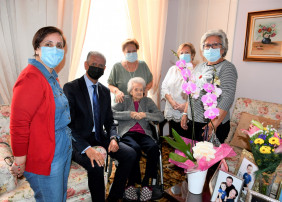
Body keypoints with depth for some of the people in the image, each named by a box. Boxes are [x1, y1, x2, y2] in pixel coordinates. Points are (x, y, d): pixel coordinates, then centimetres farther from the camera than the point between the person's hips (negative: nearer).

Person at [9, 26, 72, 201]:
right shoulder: (31, 78, -22)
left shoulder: (51, 77, 8)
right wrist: (20, 161, -19)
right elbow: (18, 123, -24)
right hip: (45, 159, -9)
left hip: (63, 150, 9)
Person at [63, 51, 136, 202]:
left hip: (99, 138, 6)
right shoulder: (71, 88, -10)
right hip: (79, 141, -6)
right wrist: (87, 148, -30)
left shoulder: (105, 91, 9)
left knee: (130, 154, -11)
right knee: (96, 165, -32)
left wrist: (113, 138, -10)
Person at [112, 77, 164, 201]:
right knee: (135, 148, -36)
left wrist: (144, 115, -6)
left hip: (143, 134, 2)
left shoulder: (148, 101, 20)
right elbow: (111, 113, -1)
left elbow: (161, 117, 7)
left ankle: (146, 183, -19)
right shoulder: (125, 100, 16)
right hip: (127, 134, -2)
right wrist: (130, 114, -8)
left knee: (154, 148, -32)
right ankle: (131, 183, -19)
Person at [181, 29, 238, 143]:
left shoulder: (227, 68, -11)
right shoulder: (199, 67, 12)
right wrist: (185, 114, 13)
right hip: (193, 121, 7)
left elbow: (227, 99, -21)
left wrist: (213, 124, -26)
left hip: (214, 125, -7)